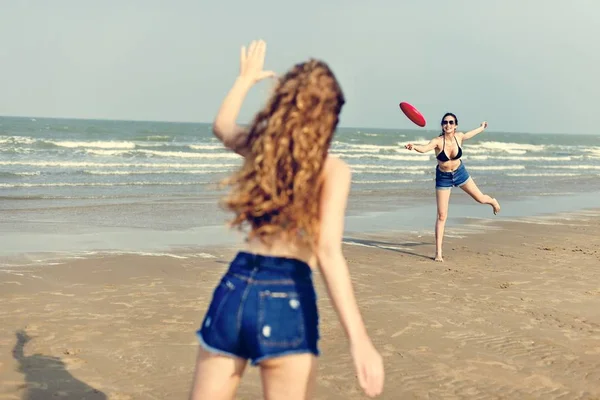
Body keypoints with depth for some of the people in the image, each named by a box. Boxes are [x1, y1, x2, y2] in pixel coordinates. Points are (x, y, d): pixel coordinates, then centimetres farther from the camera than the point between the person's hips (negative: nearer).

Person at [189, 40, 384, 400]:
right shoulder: (332, 168, -4)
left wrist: (247, 77, 49)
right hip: (287, 300, -5)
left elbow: (222, 126, 34)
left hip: (234, 287, 5)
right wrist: (359, 338, -21)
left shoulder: (260, 145, 10)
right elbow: (328, 252, -16)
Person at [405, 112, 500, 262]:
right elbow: (424, 148, -50)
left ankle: (493, 201, 59)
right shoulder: (438, 141, -29)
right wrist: (413, 146, -73)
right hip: (443, 177, -3)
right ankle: (438, 252, 2)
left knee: (480, 199, 19)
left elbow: (467, 135, 11)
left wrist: (481, 128, 28)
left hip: (459, 172, 3)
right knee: (441, 216, -5)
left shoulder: (459, 136, -15)